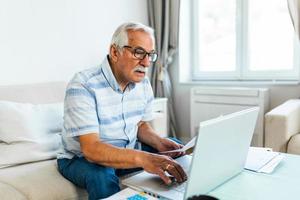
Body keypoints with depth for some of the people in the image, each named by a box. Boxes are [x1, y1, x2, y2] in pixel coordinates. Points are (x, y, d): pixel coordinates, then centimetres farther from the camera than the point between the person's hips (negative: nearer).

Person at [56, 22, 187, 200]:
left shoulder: (143, 84, -4)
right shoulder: (82, 86, -27)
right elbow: (91, 148, -34)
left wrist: (158, 142, -14)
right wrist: (143, 158, -49)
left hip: (126, 152, 7)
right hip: (82, 158, -6)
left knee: (176, 150, 0)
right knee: (102, 175, -38)